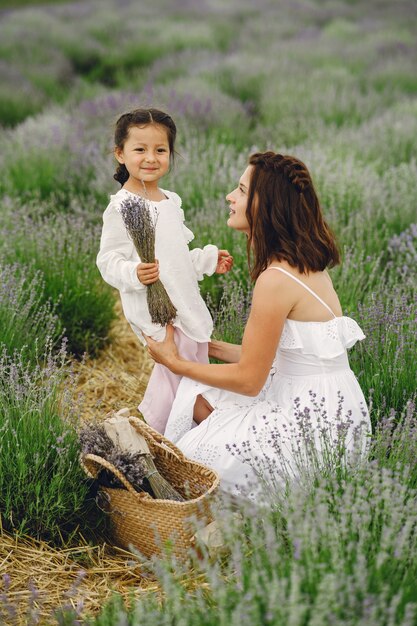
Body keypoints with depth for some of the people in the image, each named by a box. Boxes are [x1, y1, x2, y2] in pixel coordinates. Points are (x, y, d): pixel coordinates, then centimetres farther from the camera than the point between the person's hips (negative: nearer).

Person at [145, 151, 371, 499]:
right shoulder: (306, 263, 6)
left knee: (192, 458, 0)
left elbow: (249, 380, -16)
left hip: (313, 423, -9)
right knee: (200, 402, 9)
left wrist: (177, 363, -3)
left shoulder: (275, 280, -24)